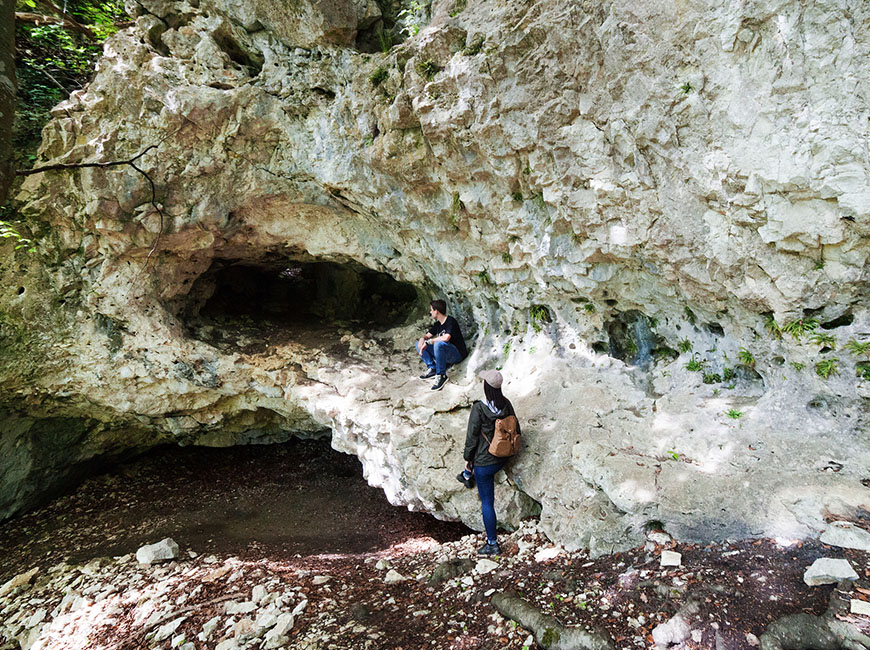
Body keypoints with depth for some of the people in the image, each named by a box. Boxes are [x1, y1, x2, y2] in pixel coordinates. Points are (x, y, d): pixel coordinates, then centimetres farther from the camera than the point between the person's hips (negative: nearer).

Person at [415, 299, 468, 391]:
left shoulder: (450, 321, -16)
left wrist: (428, 342, -23)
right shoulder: (437, 324, 10)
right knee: (419, 344, 4)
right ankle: (432, 369, -5)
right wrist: (422, 338, -9)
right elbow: (428, 335, 16)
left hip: (458, 354, -9)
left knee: (438, 344, -38)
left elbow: (446, 338, -31)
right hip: (444, 353, 9)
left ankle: (441, 375, -27)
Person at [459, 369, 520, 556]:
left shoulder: (479, 408, -25)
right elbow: (516, 429, 3)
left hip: (485, 463, -6)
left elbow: (472, 437, -16)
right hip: (503, 459, 6)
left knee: (487, 502, 9)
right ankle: (468, 476, 59)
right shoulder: (506, 404, -8)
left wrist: (468, 458, -1)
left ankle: (492, 544, 20)